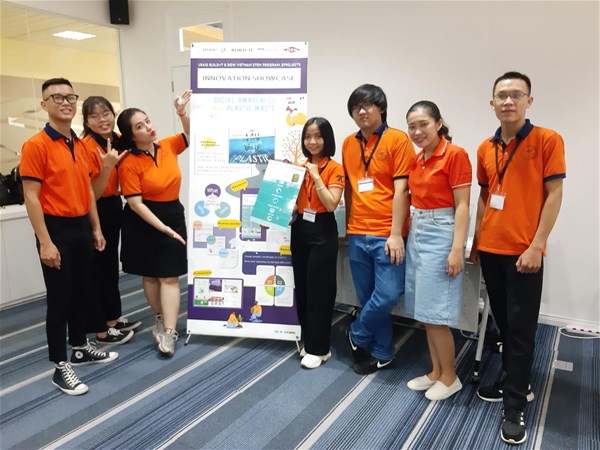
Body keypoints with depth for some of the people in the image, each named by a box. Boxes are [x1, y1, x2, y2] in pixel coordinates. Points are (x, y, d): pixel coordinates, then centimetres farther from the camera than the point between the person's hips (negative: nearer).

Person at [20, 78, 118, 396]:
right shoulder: (36, 145, -12)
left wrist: (96, 228, 13)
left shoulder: (79, 145, 11)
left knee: (82, 292, 17)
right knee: (59, 298, 1)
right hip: (56, 228, -7)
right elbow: (31, 197, -15)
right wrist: (45, 242, -19)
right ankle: (60, 367, 15)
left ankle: (80, 348, 34)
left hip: (81, 227, 7)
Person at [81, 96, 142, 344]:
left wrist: (121, 163, -1)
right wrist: (106, 166, -31)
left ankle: (114, 318, 33)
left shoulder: (119, 140, 3)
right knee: (96, 269, 2)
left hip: (114, 208, 8)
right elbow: (92, 194, -19)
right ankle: (101, 330, 15)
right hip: (95, 213, -8)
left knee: (111, 264, 18)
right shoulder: (86, 147, -20)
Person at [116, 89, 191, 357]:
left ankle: (168, 333, -1)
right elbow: (135, 204, -16)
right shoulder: (129, 164, -14)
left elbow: (190, 136, 16)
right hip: (143, 223, -3)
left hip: (173, 216, 3)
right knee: (150, 275, 10)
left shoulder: (168, 146, 0)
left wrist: (182, 113, -3)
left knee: (169, 276, -2)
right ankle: (161, 320, 30)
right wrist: (163, 229, -21)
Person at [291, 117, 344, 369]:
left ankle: (318, 348, 12)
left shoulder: (335, 169, -8)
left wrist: (316, 176, -19)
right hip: (300, 230, 6)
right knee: (301, 287, 11)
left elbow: (331, 204, -18)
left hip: (322, 232, -6)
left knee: (319, 290, 0)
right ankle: (308, 341, 26)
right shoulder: (301, 167, 10)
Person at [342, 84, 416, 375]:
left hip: (386, 235, -4)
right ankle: (382, 353, 26)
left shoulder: (398, 140, -4)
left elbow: (401, 189, -9)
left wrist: (395, 234, -14)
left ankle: (357, 336, 19)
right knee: (368, 298, 10)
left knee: (388, 295, -8)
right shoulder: (348, 144, 12)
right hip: (357, 235, 5)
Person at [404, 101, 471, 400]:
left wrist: (457, 249, -18)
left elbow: (462, 206, -14)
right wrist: (406, 235, 8)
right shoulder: (417, 159, 11)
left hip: (440, 235, -8)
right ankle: (436, 372, 27)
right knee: (424, 312, 12)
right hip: (416, 234, 8)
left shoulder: (455, 155, -11)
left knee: (435, 313, -2)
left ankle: (450, 377, 17)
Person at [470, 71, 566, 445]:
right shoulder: (486, 148, 9)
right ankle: (514, 383, 34)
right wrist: (476, 240, 10)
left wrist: (537, 245, -14)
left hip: (524, 252, -5)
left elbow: (554, 195, -8)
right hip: (490, 249, 5)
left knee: (521, 328, 2)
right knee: (503, 323, 16)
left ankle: (515, 407, 14)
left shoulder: (548, 140, -5)